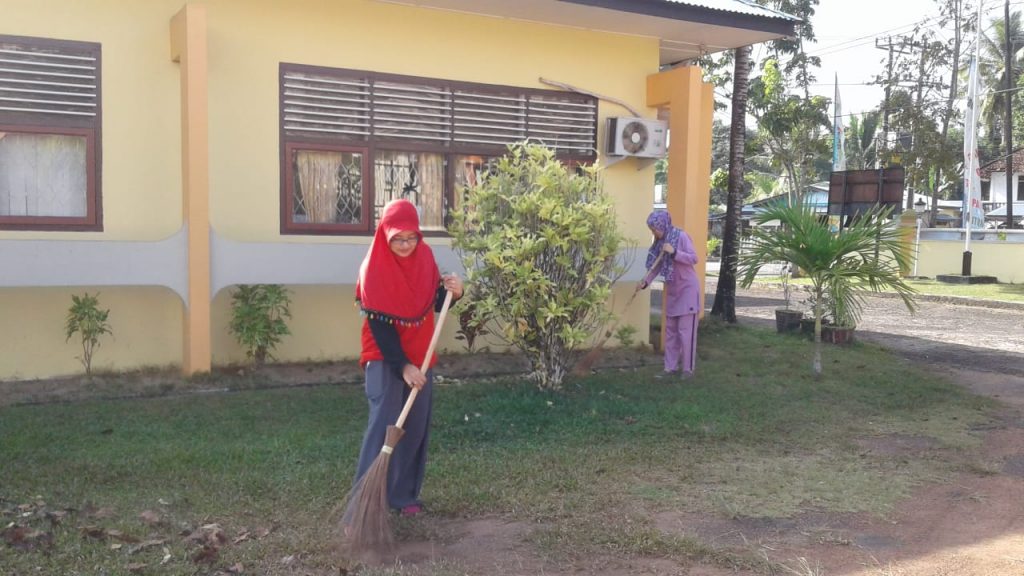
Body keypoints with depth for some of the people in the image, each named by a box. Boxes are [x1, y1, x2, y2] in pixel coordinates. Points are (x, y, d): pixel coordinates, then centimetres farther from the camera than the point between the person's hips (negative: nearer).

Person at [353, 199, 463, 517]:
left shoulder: (424, 258, -1)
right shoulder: (374, 269, -16)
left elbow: (435, 303, 8)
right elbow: (379, 325, -17)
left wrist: (452, 291, -14)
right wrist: (402, 366, -21)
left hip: (420, 356, 6)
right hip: (385, 357, -5)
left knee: (416, 426, 7)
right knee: (384, 424, -12)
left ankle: (405, 494, 18)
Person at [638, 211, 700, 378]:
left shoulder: (681, 236, -14)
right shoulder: (659, 242, 5)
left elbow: (694, 258, -20)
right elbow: (657, 266, 5)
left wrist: (674, 252, -30)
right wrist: (645, 281, -9)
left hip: (687, 289, -7)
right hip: (672, 291, 7)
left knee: (685, 331, -6)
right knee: (670, 330, 9)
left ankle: (688, 368, 2)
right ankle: (671, 367, 15)